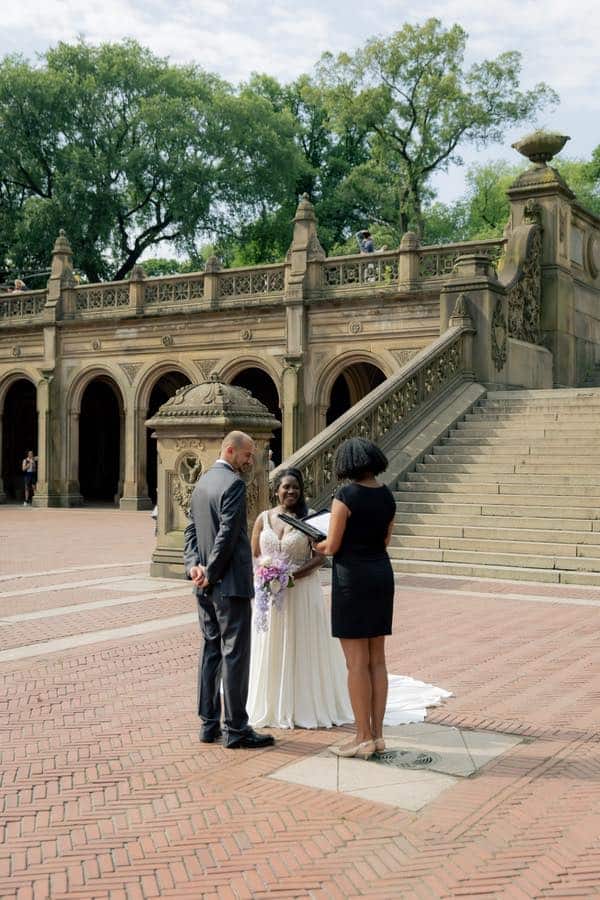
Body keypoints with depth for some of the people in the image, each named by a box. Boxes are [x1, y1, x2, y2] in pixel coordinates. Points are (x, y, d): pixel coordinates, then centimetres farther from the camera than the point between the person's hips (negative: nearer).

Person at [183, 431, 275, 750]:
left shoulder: (203, 481, 14)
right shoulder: (233, 483, -14)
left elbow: (191, 530, 10)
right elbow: (227, 535, -20)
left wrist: (194, 566, -2)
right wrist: (211, 574, -13)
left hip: (207, 587, 9)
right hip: (230, 584, -9)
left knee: (211, 651, 13)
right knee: (235, 655, -3)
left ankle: (209, 724, 19)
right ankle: (235, 729, 2)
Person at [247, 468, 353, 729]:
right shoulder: (264, 518, 4)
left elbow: (320, 556, -6)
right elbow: (253, 555, 9)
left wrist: (294, 574, -18)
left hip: (301, 590, -2)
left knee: (302, 646, 3)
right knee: (271, 648, 8)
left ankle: (305, 707, 15)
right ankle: (272, 706, 20)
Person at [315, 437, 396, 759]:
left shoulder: (345, 496, -14)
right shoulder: (387, 495, 7)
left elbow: (332, 546, -11)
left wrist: (316, 545, 10)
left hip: (353, 578, -7)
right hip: (381, 574, 7)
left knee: (356, 662, -1)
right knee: (377, 660, 11)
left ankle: (364, 738, 4)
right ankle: (377, 734, 15)